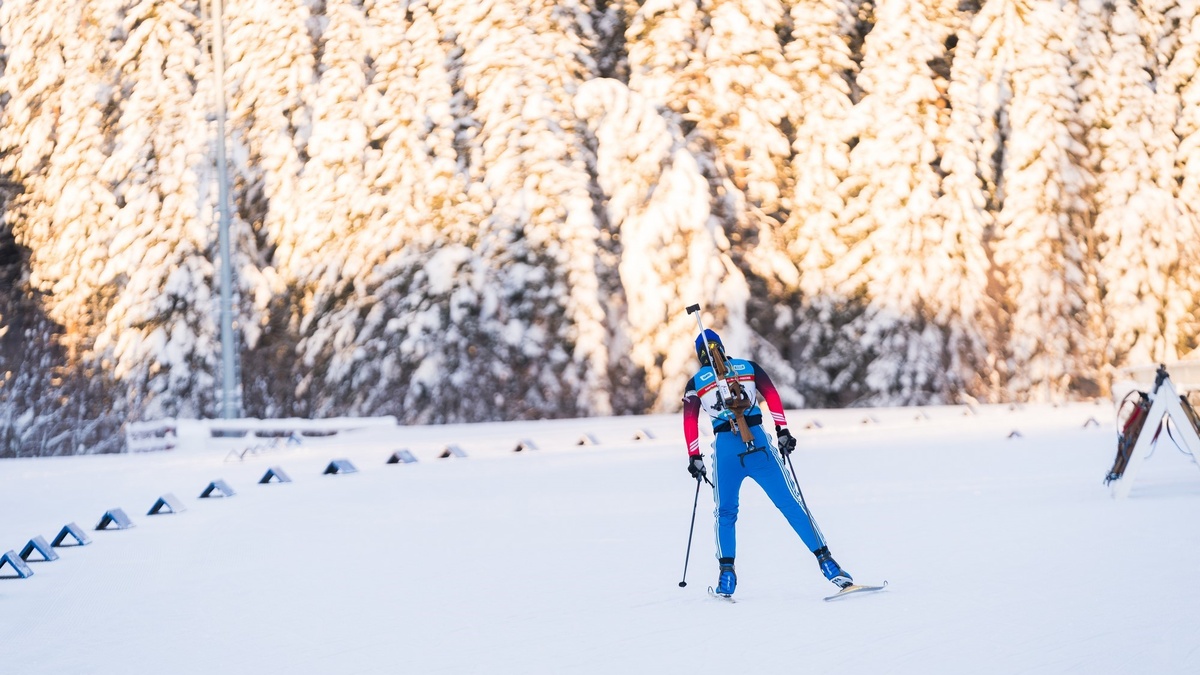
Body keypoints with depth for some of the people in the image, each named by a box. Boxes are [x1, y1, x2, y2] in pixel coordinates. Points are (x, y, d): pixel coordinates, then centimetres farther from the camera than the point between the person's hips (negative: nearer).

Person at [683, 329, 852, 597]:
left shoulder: (696, 383, 12)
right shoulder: (749, 368, 14)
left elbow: (690, 421, 6)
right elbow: (772, 396, 3)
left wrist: (694, 457, 8)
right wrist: (782, 431, 2)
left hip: (725, 448, 0)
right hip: (758, 443, 0)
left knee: (725, 513, 15)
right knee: (791, 504, 2)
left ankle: (727, 574, 7)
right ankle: (825, 561, -2)